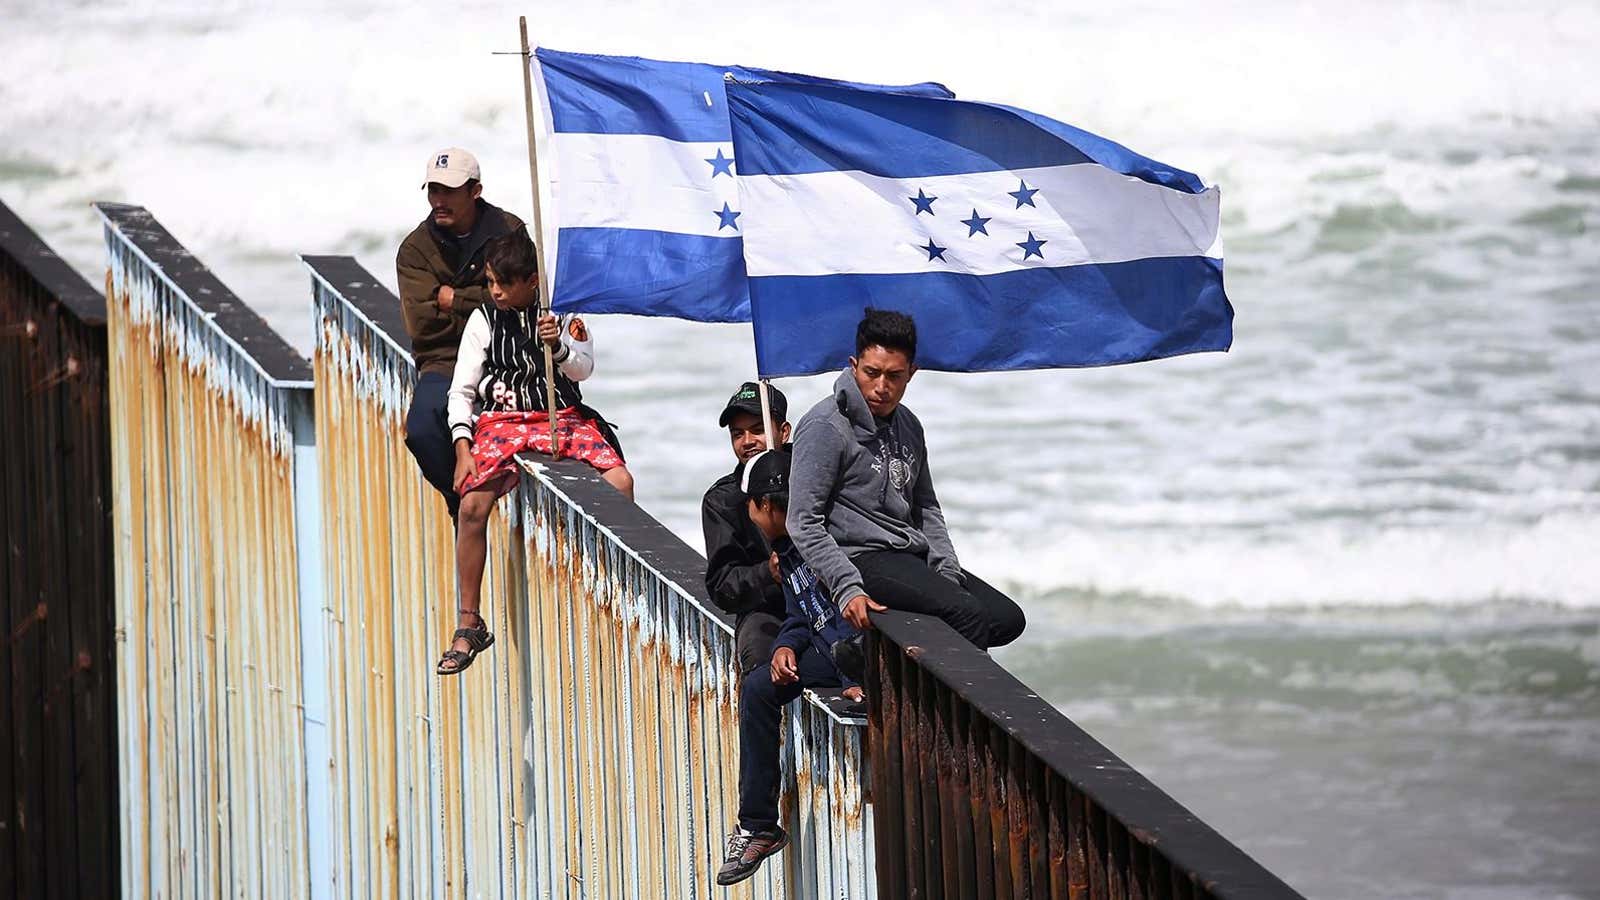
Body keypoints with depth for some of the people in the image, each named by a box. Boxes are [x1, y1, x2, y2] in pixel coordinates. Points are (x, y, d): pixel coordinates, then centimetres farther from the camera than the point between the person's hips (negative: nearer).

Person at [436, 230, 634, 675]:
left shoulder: (563, 312, 5)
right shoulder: (484, 321, 6)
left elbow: (583, 368, -5)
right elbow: (462, 391, 6)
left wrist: (559, 346, -27)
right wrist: (463, 449, -7)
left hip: (562, 416, 1)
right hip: (502, 419, -1)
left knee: (620, 482, -22)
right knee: (473, 506, -23)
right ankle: (469, 626, -13)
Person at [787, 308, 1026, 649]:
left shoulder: (908, 426, 15)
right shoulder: (825, 427, -10)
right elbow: (804, 522, -13)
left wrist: (948, 570, 5)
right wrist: (847, 589, -23)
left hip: (913, 556, 9)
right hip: (861, 558, -9)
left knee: (1008, 618, 0)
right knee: (968, 614, -25)